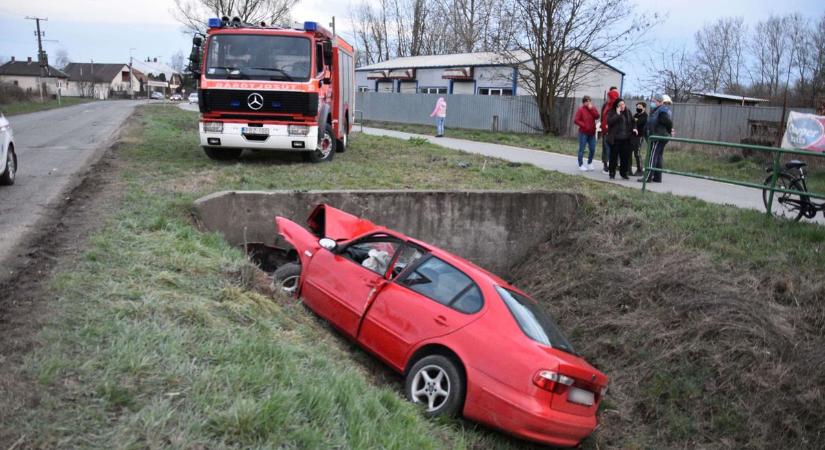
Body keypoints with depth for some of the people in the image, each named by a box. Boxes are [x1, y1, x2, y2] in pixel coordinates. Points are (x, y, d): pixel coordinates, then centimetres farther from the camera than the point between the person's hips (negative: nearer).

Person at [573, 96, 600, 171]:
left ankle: (590, 163, 23)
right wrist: (583, 125, -16)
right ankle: (581, 165, 9)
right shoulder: (580, 109, -5)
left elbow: (597, 116, -7)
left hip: (592, 133, 5)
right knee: (582, 149, -1)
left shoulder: (593, 108, 9)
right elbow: (576, 120, -12)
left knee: (592, 149, 6)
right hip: (583, 133, -5)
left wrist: (591, 109, -13)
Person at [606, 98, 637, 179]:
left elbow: (632, 121, 20)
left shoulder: (627, 112, 10)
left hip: (625, 138, 4)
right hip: (615, 138, -4)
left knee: (625, 156, 5)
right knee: (614, 156, 1)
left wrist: (634, 128, 2)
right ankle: (612, 173, 10)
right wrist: (617, 114, -19)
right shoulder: (612, 112, -3)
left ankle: (624, 173, 17)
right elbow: (609, 121, -18)